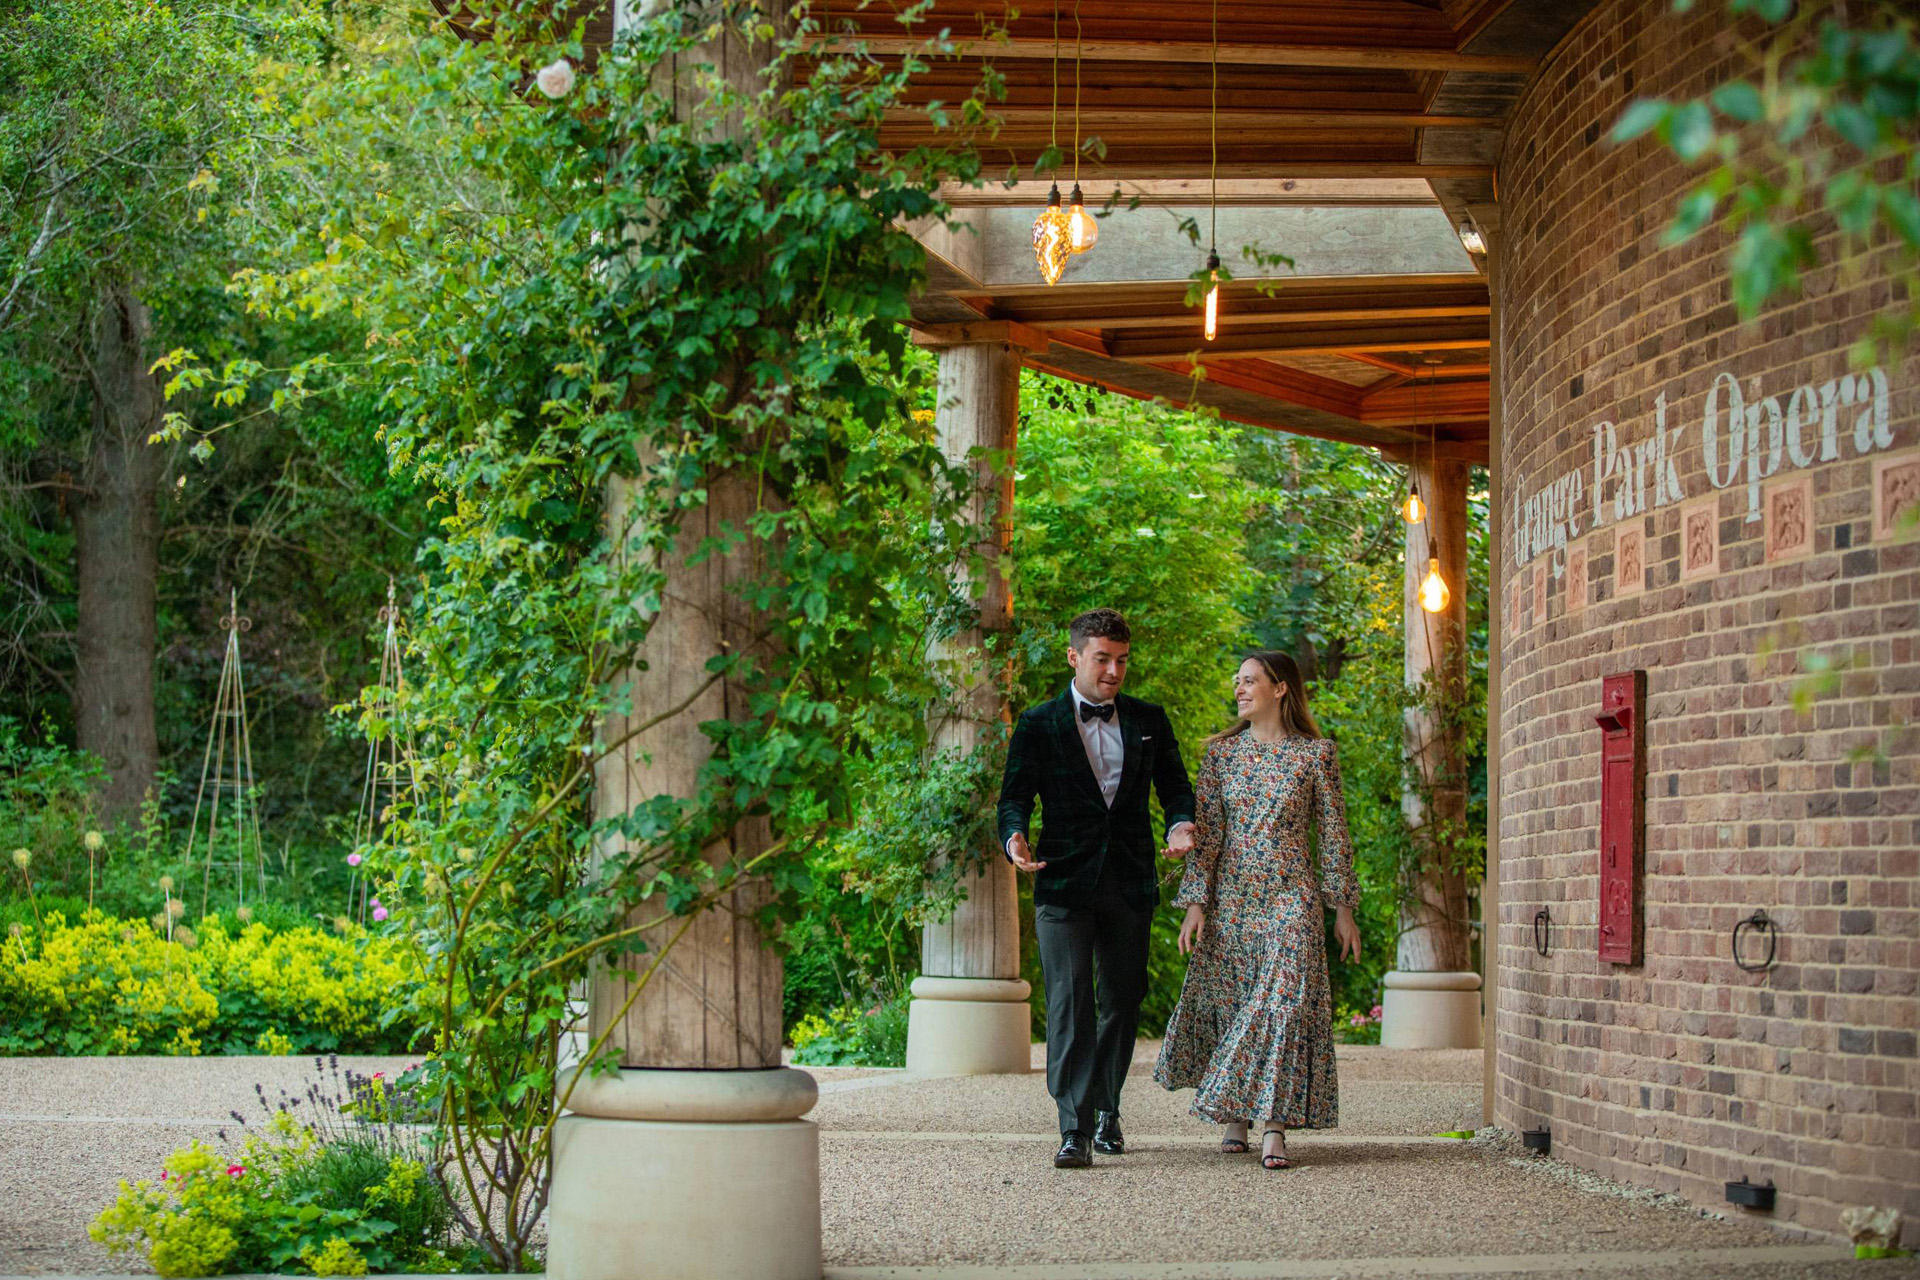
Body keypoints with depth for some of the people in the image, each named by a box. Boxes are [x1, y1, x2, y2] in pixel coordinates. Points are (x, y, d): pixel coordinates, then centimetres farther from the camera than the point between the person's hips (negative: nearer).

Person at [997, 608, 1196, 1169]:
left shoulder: (1148, 720, 11)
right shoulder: (1038, 724, 2)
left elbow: (1174, 785, 13)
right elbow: (1015, 795, -1)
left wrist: (1180, 824, -10)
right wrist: (1015, 837, -23)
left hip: (1130, 884, 3)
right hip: (1064, 882, -3)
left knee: (1123, 1001, 12)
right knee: (1069, 1003, -12)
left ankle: (1106, 1108, 31)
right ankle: (1074, 1130, -15)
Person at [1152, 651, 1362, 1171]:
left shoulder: (1315, 753, 0)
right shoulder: (1222, 751, 5)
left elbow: (1334, 834, 4)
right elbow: (1206, 830, 3)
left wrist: (1343, 907, 3)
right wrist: (1195, 902, -3)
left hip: (1290, 897, -2)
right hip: (1230, 894, 3)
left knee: (1283, 1002, -12)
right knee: (1228, 1003, 5)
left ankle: (1273, 1127, -14)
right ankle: (1233, 1117, 19)